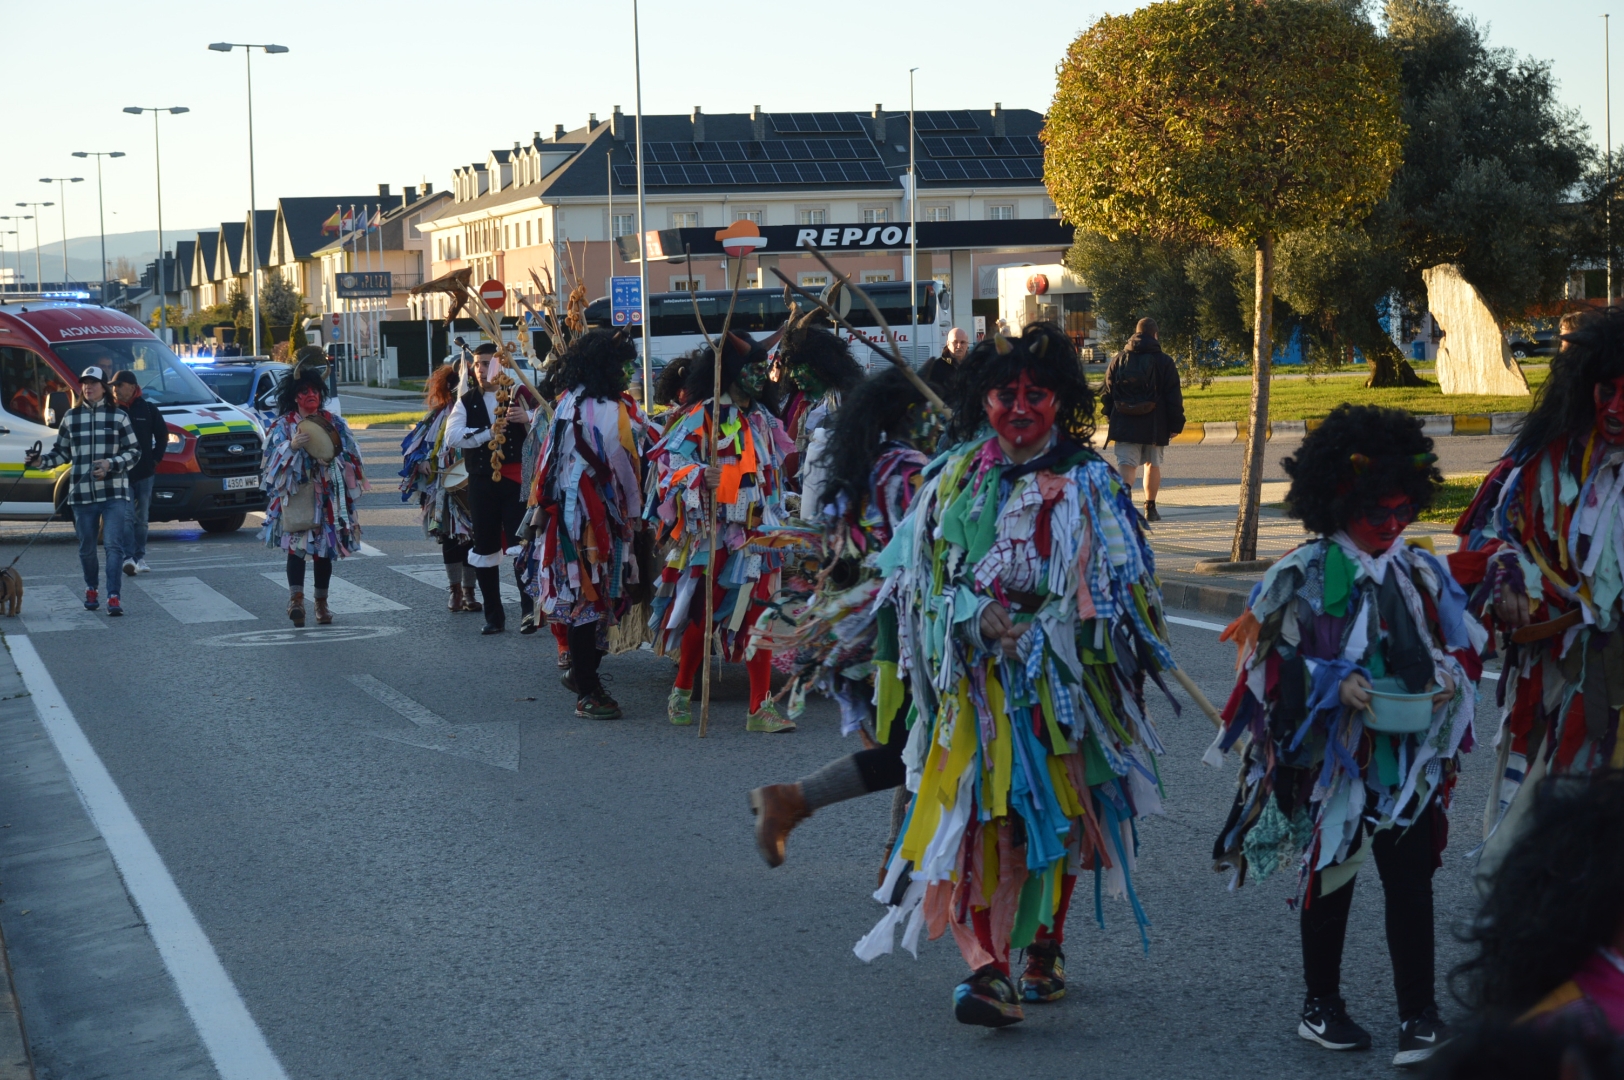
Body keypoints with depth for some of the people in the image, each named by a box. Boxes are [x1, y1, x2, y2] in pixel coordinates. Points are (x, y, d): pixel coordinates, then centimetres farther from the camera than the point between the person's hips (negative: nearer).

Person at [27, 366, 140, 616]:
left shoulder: (119, 416, 3)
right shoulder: (71, 417, 10)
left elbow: (134, 451, 3)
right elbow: (62, 452, 15)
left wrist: (111, 463, -13)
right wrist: (42, 461, -3)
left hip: (114, 493, -2)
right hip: (82, 494, 2)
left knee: (114, 544, -12)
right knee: (86, 548, 9)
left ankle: (113, 596, -14)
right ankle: (91, 589, 30)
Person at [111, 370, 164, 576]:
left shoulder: (148, 409, 4)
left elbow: (162, 435, 12)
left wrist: (155, 459, 5)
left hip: (144, 473, 2)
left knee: (141, 518, 9)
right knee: (127, 516, -13)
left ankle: (140, 557, 17)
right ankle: (128, 557, -18)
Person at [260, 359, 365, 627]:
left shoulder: (333, 423, 10)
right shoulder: (283, 425, 5)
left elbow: (351, 458, 11)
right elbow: (274, 460, -3)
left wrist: (334, 456, -9)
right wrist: (292, 446, -19)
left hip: (328, 497, 2)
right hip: (296, 497, -2)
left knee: (324, 549, 5)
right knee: (296, 545, -12)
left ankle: (321, 602, 13)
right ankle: (296, 599, -19)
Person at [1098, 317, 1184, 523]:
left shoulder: (1118, 359, 5)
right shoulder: (1164, 362, -1)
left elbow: (1107, 392, 10)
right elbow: (1173, 396, -2)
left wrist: (1111, 416, 23)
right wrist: (1175, 424, 3)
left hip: (1124, 423, 1)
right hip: (1154, 424, 0)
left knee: (1127, 463, -6)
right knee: (1152, 464, 15)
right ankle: (1150, 508, 22)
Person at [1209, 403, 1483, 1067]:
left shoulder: (1422, 573, 5)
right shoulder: (1306, 575, -5)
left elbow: (1461, 648, 13)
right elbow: (1275, 662, -5)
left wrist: (1448, 679, -9)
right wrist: (1335, 684, -19)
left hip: (1407, 760, 2)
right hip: (1330, 758, -2)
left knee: (1411, 881, 0)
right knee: (1329, 876, 10)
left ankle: (1418, 1014, 5)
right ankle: (1321, 1005, 24)